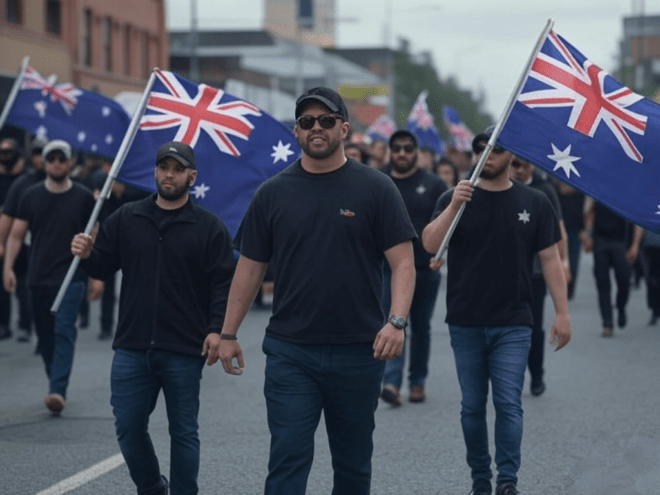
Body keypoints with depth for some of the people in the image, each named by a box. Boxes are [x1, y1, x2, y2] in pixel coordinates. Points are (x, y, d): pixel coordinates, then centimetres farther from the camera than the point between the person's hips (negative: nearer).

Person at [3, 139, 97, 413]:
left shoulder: (83, 198, 1)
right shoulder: (31, 196, 5)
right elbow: (16, 234, 6)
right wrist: (8, 267, -5)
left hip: (70, 278, -3)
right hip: (38, 278, 3)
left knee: (64, 332, -14)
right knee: (45, 335, 9)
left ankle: (58, 391, -22)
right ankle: (56, 385, 24)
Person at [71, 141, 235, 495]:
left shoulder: (210, 227, -1)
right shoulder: (126, 219, 8)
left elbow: (223, 283, -4)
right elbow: (103, 267, 10)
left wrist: (217, 329, -17)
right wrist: (86, 255, -12)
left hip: (184, 350, -3)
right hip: (132, 347, 3)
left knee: (183, 432, 4)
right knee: (128, 427, 6)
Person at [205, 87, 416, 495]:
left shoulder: (375, 188, 0)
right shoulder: (274, 193, 6)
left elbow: (403, 262, -4)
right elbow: (250, 267, 10)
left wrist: (397, 321, -18)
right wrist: (228, 333, 7)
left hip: (358, 351, 0)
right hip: (290, 351, 1)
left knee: (354, 461, 12)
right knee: (287, 458, -6)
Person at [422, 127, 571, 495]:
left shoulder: (534, 203, 2)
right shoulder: (455, 198, 2)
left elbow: (550, 259, 3)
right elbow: (430, 245, -11)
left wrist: (562, 312, -1)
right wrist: (454, 206, -24)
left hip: (513, 325, -1)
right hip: (466, 324, 1)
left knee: (508, 404, -7)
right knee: (473, 406, 8)